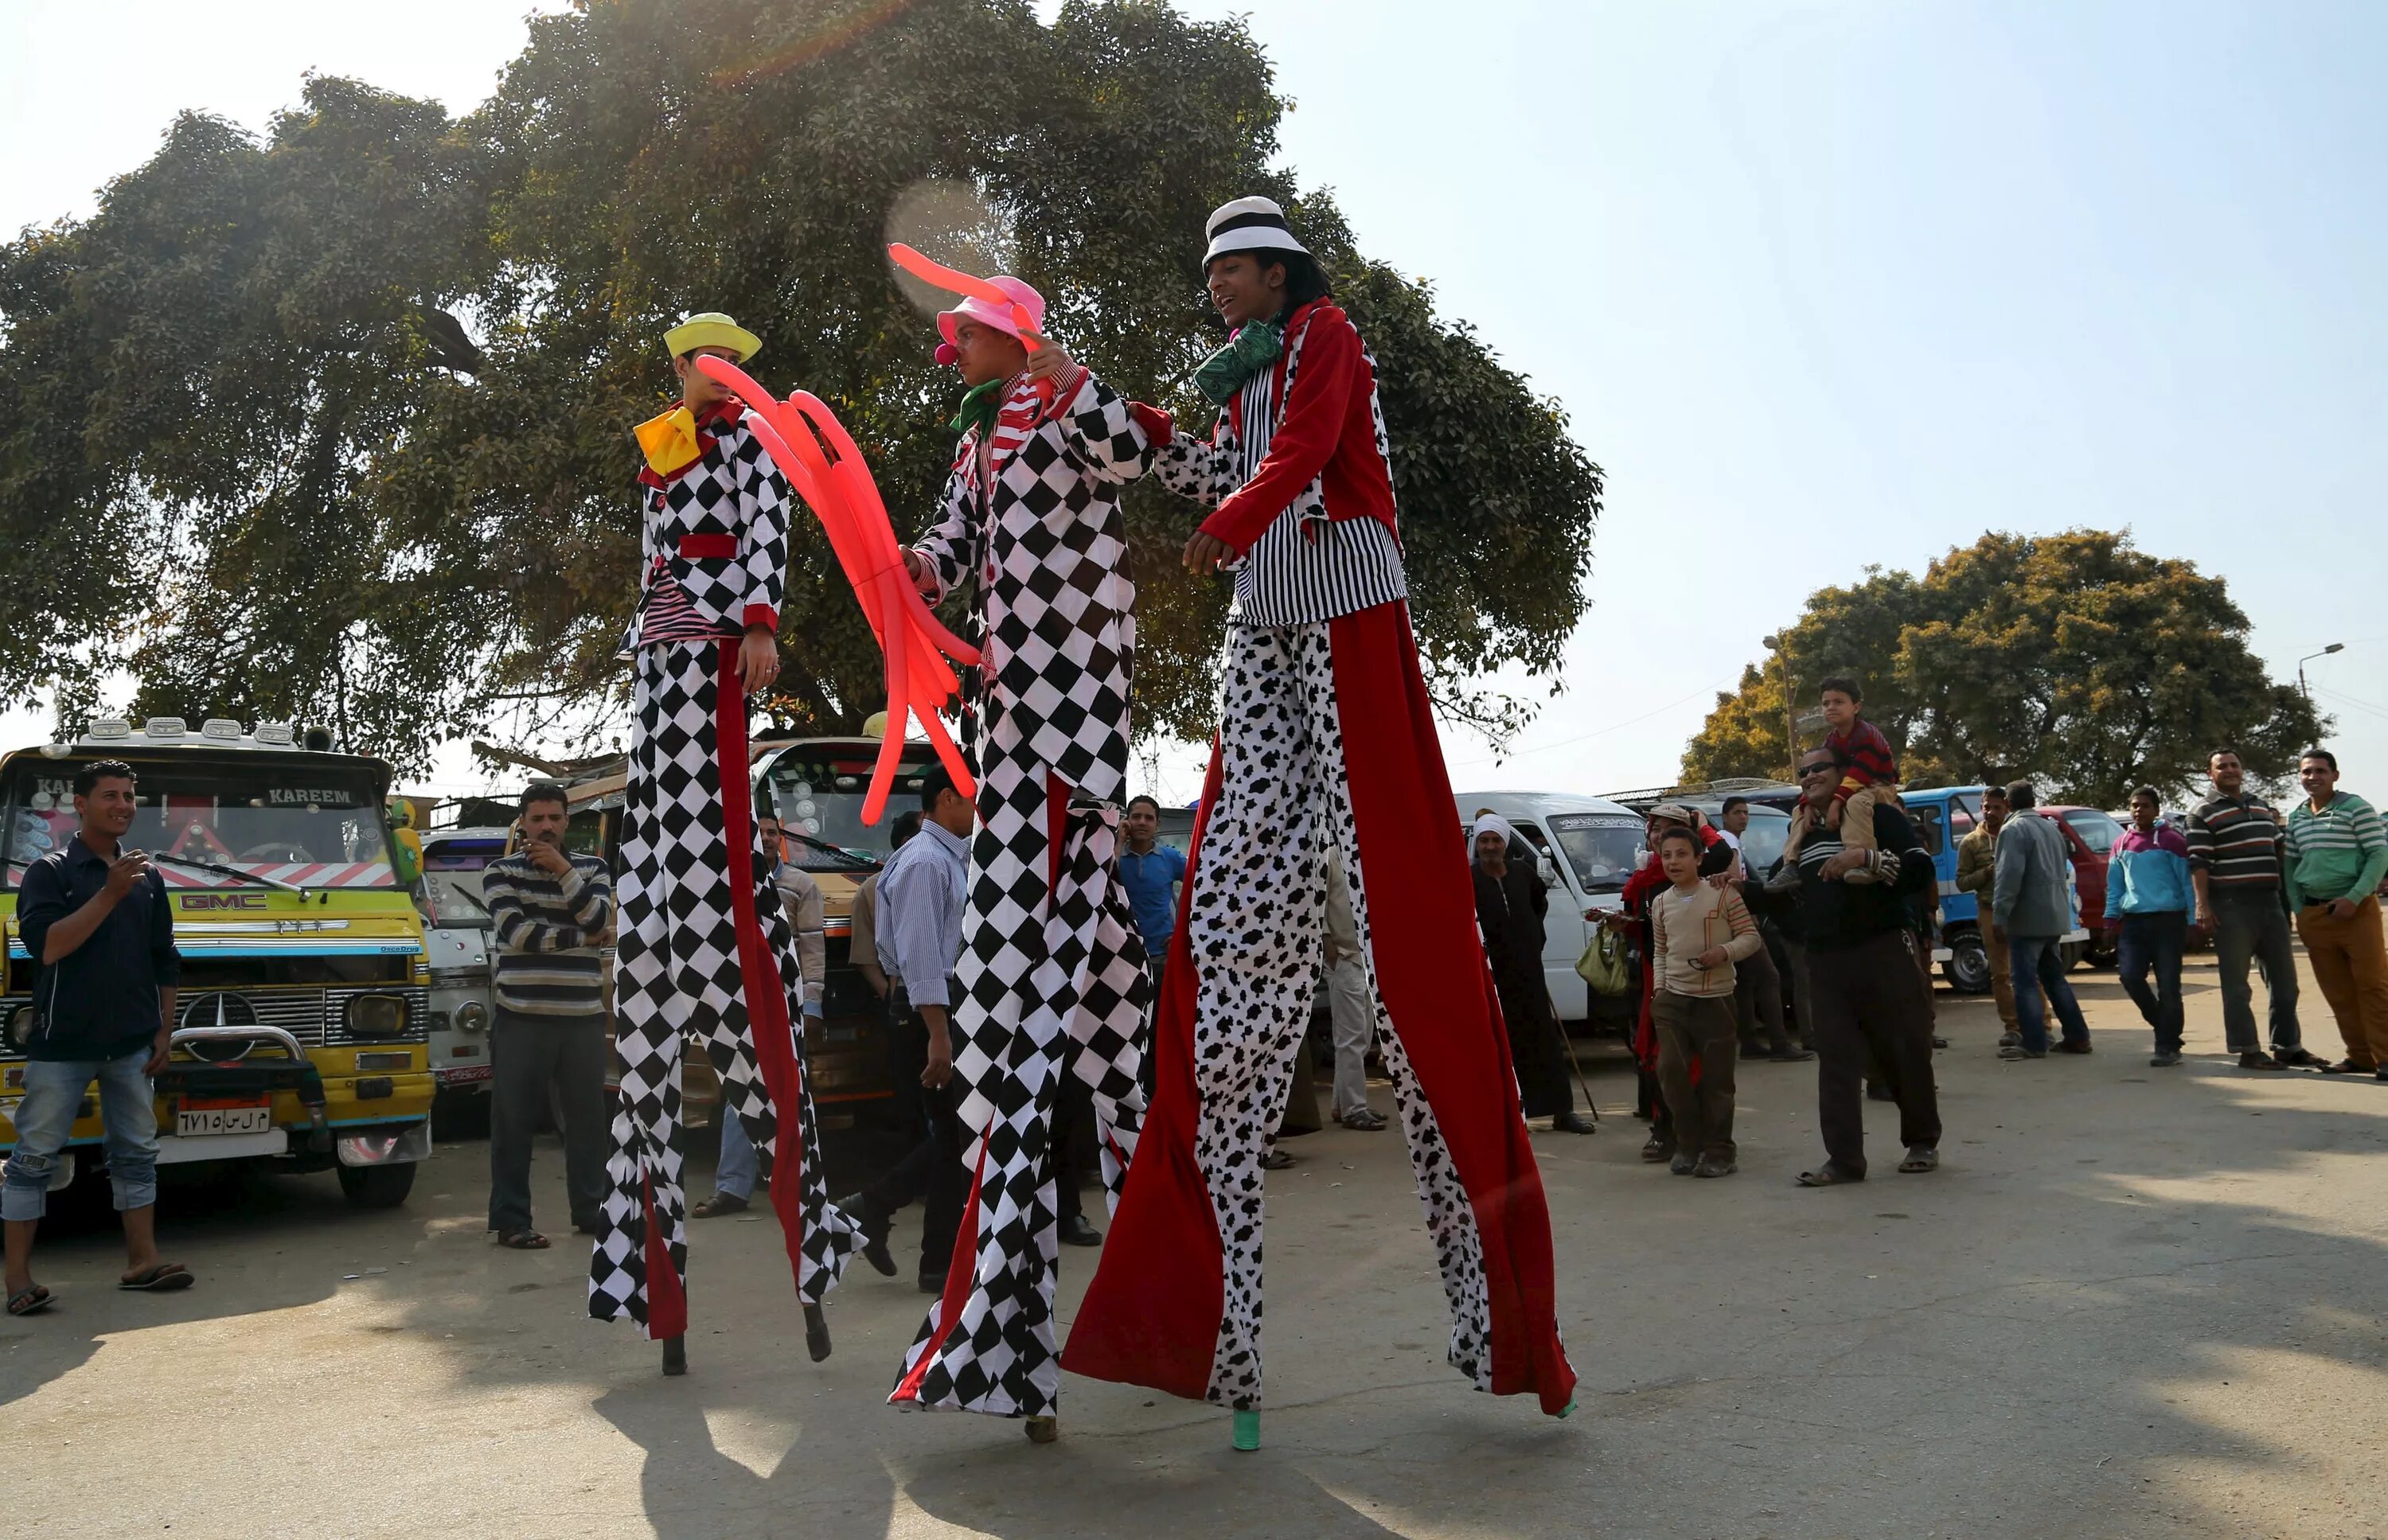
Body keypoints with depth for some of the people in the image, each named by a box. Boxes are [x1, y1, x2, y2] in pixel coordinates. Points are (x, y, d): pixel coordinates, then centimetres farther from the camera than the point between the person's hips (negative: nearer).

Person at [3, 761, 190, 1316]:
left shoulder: (146, 878, 13)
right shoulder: (50, 871, -3)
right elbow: (46, 946, -16)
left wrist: (164, 1030, 11)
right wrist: (109, 895, -21)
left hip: (131, 1043, 5)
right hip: (61, 1042, -5)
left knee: (136, 1153, 8)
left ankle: (142, 1261, 15)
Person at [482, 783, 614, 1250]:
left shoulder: (592, 869, 12)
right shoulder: (500, 872, 4)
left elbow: (599, 920, -6)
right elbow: (516, 932, -10)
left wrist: (563, 869, -10)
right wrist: (580, 937, -6)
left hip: (583, 1017, 3)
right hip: (522, 1017, -3)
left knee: (587, 1116, 9)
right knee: (514, 1122, 0)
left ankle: (590, 1209, 21)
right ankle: (510, 1220, 8)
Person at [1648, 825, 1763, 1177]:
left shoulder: (1723, 894, -5)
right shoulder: (1661, 904, 8)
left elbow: (1751, 936, -3)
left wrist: (1724, 952, -19)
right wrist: (1659, 987, 8)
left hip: (1716, 999, -3)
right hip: (1673, 999, 3)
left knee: (1716, 1079, 1)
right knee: (1670, 1069, -8)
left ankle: (1718, 1151, 14)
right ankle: (1688, 1142, 9)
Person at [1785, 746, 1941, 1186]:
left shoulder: (1878, 815, -3)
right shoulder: (1804, 832, 17)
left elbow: (1922, 869, -14)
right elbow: (1787, 893, 29)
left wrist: (1866, 857, -24)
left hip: (1882, 952, -5)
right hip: (1825, 962, 5)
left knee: (1906, 1052, 4)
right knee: (1835, 1060, 0)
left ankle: (1923, 1142, 23)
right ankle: (1844, 1158, 0)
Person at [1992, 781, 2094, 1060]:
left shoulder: (2014, 830, -13)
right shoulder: (2051, 827, 15)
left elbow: (2009, 875, -22)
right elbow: (2064, 871, 23)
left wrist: (2000, 914, -21)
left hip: (2028, 917, -8)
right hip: (2055, 916, 9)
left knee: (2024, 980, -5)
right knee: (2054, 977, 16)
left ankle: (2034, 1043, -7)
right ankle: (2077, 1037, 17)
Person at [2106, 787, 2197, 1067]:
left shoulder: (2171, 840, -3)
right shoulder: (2121, 845, 12)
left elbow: (2187, 883, -3)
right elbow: (2115, 886, 17)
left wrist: (2193, 922, -6)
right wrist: (2111, 920, 11)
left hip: (2169, 920, -4)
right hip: (2133, 920, 4)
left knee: (2168, 985, -3)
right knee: (2130, 975, -6)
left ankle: (2168, 1047, 4)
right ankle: (2164, 1025, 18)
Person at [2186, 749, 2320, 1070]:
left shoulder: (2263, 806, 17)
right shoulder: (2203, 813, -3)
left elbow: (2281, 848, 23)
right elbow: (2198, 862, -9)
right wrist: (2203, 903, -17)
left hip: (2270, 902, 7)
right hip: (2231, 907, -7)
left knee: (2284, 979, 11)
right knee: (2237, 984, -2)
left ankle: (2288, 1046, 20)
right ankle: (2248, 1051, 2)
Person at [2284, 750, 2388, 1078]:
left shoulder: (2356, 807, -3)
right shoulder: (2296, 816, 12)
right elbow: (2290, 864, 17)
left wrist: (2354, 898, -16)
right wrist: (2297, 909, 6)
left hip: (2357, 909, -5)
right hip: (2313, 913, 5)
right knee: (2337, 990, 7)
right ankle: (2360, 1055, 14)